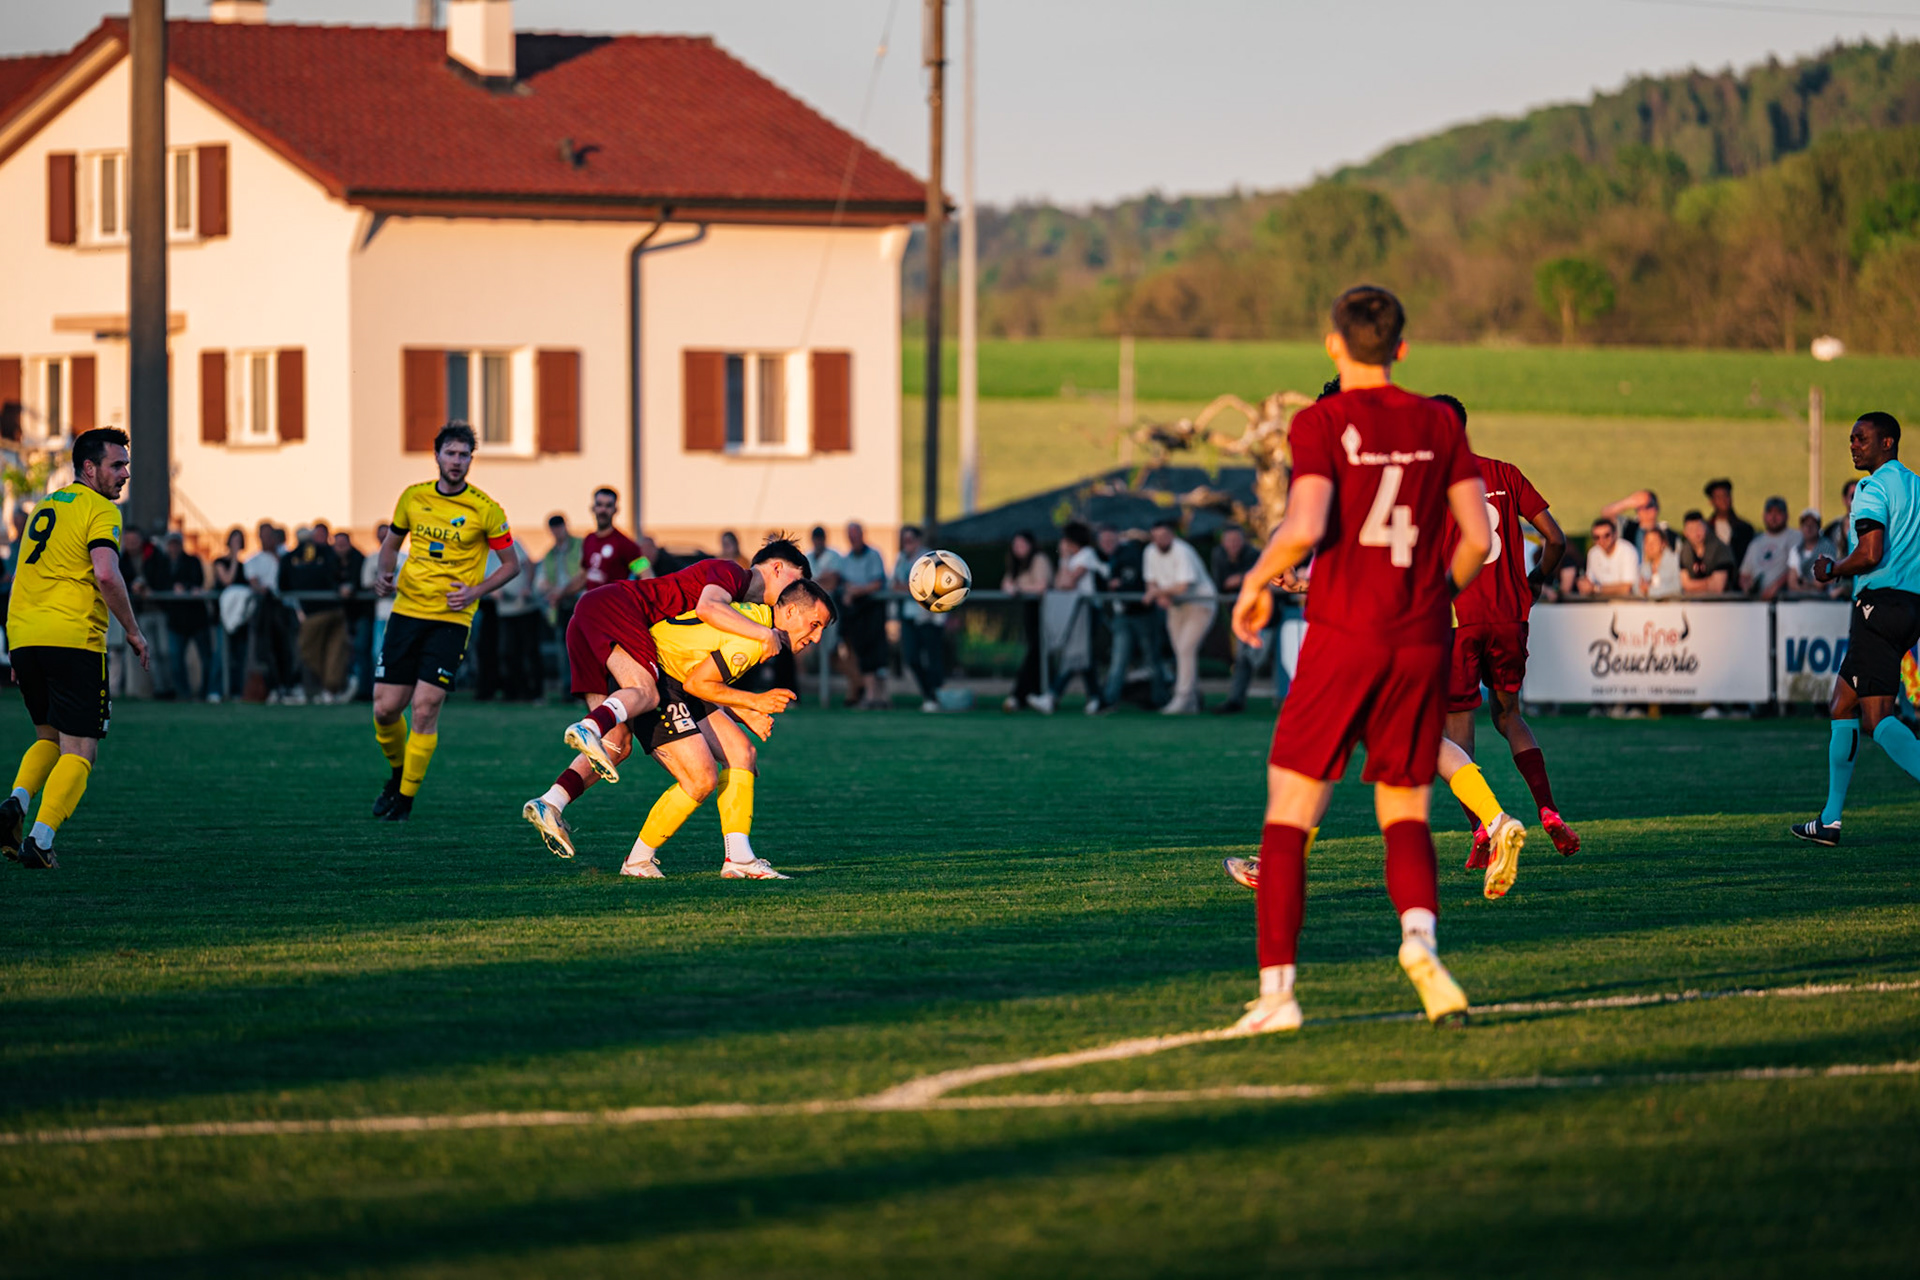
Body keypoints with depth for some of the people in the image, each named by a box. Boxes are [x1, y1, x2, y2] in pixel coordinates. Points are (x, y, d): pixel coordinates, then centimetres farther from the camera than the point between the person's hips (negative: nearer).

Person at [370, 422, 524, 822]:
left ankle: (406, 798, 2)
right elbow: (392, 540, 21)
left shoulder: (485, 510, -5)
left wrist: (475, 591, -11)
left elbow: (511, 563, 3)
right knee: (385, 708, 0)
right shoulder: (413, 497, 5)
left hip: (451, 619, -3)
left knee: (425, 708, -12)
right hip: (407, 610, 3)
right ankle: (398, 773, 30)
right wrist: (384, 573, 0)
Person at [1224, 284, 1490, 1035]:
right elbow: (1478, 538, 4)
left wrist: (1256, 583, -1)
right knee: (1405, 816, 13)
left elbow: (1305, 527, -18)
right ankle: (1420, 935, -17)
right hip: (1422, 646, 3)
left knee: (1288, 814, 4)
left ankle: (1276, 989, -5)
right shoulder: (1439, 425, 7)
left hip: (1343, 636, -3)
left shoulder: (1322, 424, -5)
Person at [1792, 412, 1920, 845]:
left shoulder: (1874, 488, -9)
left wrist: (1832, 570, -3)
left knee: (1877, 718, -14)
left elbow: (1871, 554, -20)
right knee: (1842, 709, 11)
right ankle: (1830, 820, 11)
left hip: (1880, 600, -9)